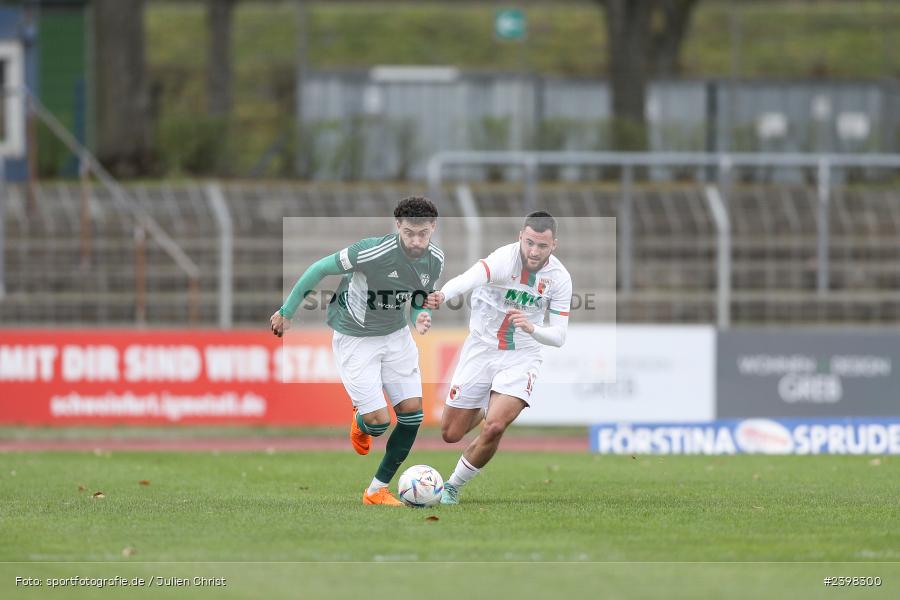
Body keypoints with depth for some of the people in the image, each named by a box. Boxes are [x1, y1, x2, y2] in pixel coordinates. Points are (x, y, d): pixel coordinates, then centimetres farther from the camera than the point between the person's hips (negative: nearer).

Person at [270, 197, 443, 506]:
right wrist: (287, 311, -9)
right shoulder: (373, 251, -30)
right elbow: (320, 268, -17)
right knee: (379, 421, -11)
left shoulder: (434, 259, -9)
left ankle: (377, 491, 12)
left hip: (396, 335, 6)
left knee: (412, 412, -3)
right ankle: (360, 421, 31)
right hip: (355, 339, -6)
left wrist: (422, 317, -16)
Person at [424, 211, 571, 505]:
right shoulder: (505, 259, -22)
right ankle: (481, 410, 44)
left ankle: (453, 487, 3)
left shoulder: (559, 277, -11)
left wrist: (531, 329, -31)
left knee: (494, 427, -22)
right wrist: (442, 295, -67)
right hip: (480, 349, 0)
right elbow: (469, 279, -44)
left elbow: (559, 336, -8)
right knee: (450, 434, 6)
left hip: (521, 357, 0)